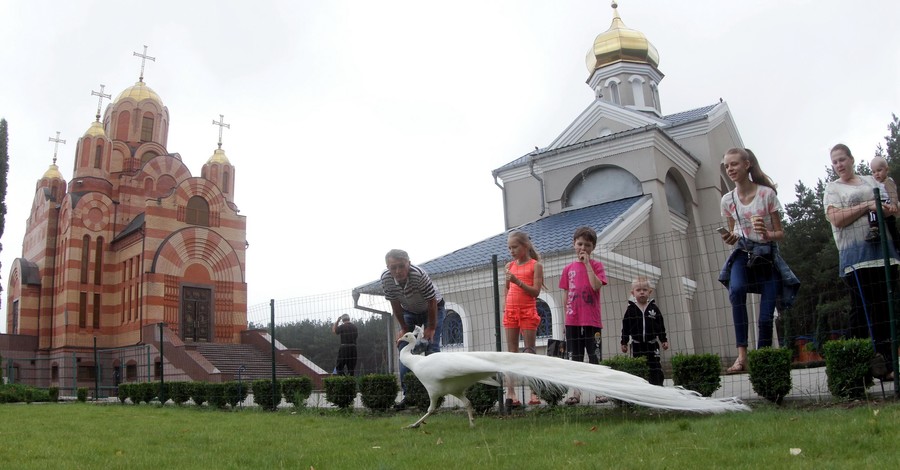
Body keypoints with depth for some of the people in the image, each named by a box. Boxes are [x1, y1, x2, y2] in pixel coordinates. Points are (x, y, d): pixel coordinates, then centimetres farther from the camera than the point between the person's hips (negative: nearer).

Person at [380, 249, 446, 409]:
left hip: (433, 309, -4)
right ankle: (408, 394, -1)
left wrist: (431, 328, -19)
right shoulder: (385, 278, -25)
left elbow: (432, 302, -27)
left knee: (431, 348, -15)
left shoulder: (419, 275, -38)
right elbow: (395, 305, -11)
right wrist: (404, 329, -7)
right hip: (409, 311, 4)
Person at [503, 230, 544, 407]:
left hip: (528, 311, -4)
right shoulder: (510, 266, 11)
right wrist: (505, 307, 8)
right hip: (511, 311, 4)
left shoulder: (536, 265, -2)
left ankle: (534, 393, 0)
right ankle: (510, 393, -1)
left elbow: (536, 291, -10)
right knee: (511, 351, 1)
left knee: (529, 351, -2)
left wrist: (518, 281, -20)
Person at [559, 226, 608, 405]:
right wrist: (565, 320, 9)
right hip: (573, 321, 3)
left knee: (595, 357, 1)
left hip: (592, 320, -3)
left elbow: (596, 286, -17)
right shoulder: (568, 269, 9)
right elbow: (567, 296, 11)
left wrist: (587, 263, -14)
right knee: (575, 358, 6)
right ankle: (576, 393, 11)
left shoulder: (596, 265, 2)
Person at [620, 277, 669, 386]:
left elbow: (661, 325, 7)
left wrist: (664, 340, 4)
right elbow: (625, 327, 2)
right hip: (637, 345, 0)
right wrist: (624, 342, 1)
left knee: (655, 367, 0)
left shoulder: (653, 308, 3)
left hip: (652, 344, 0)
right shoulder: (630, 309, 0)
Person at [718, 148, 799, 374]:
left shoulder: (766, 193, -6)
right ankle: (742, 354, -29)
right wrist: (730, 239, -10)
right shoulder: (728, 200, 3)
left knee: (766, 315, -7)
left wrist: (768, 235, -24)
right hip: (743, 253, 1)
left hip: (767, 255, -1)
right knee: (736, 289, -31)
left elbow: (780, 233, -1)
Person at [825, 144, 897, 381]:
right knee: (864, 309, -9)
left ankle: (888, 363, 9)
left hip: (884, 249, 5)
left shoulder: (871, 181, 22)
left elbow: (891, 205, 23)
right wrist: (867, 206, -13)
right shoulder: (833, 189, 7)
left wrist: (890, 209, 0)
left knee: (888, 308, 3)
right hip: (857, 255, -5)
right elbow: (837, 220, -7)